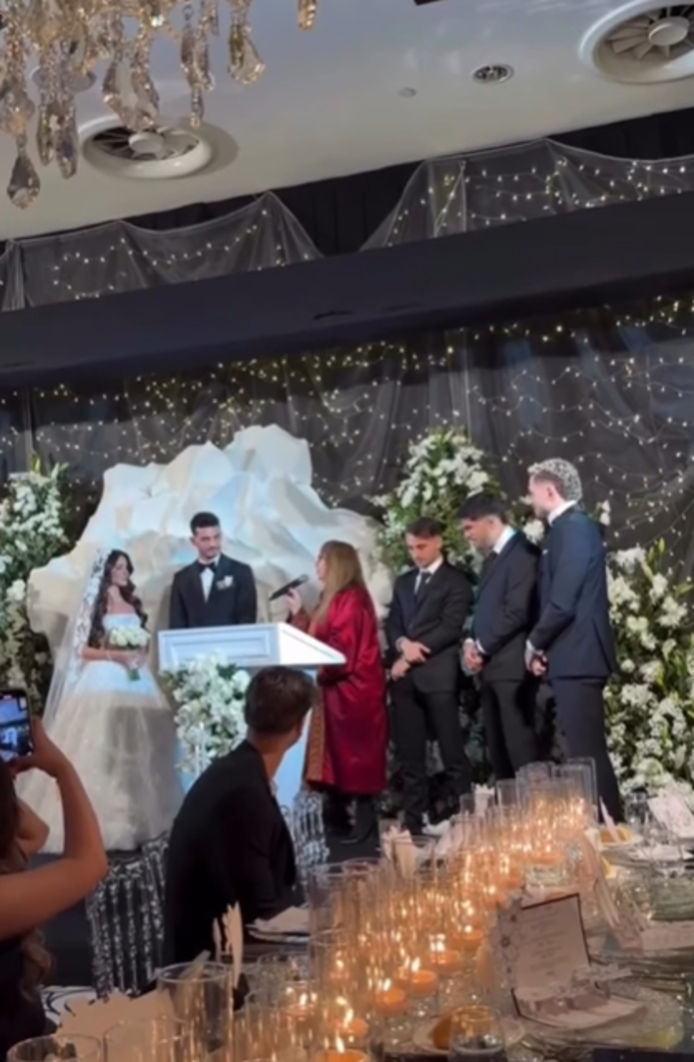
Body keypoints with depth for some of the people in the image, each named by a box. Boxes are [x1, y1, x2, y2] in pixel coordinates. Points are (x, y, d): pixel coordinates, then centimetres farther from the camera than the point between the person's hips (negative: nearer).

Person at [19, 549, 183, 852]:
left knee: (137, 747, 2)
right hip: (104, 681, -5)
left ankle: (137, 815, 7)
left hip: (135, 679, 6)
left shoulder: (133, 603, 18)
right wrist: (116, 655, -15)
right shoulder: (93, 604, 1)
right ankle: (103, 819, -7)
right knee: (102, 748, -10)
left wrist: (139, 655, 0)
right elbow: (82, 649, -4)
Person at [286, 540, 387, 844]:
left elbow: (342, 651, -21)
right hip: (335, 690, 10)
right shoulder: (333, 599, 15)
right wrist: (299, 613, 13)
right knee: (338, 755, 12)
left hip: (351, 690, -10)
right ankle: (338, 816, 17)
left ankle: (364, 819, 0)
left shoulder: (351, 600, -16)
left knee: (354, 755, -5)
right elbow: (319, 638, 16)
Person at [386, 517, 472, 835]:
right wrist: (402, 644, -7)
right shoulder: (403, 582, 22)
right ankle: (413, 822, 11)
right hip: (404, 677, 6)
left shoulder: (455, 581, 3)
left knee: (452, 752, -4)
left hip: (438, 674, -5)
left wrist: (413, 655, -11)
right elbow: (392, 625, 15)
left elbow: (450, 628, -8)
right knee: (409, 755, 6)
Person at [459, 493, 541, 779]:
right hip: (490, 666, 9)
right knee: (498, 749, 9)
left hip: (512, 665, -9)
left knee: (521, 746, -8)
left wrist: (481, 648, -10)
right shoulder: (491, 558, 20)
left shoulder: (522, 552, -10)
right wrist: (471, 642, 4)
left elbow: (517, 611, -17)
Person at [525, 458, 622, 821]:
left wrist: (534, 643, -7)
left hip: (576, 656, -10)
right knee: (584, 749, 13)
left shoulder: (573, 527, -14)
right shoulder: (570, 527, 16)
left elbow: (563, 601, -21)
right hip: (574, 656, 10)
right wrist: (544, 645, 9)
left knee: (587, 751, -6)